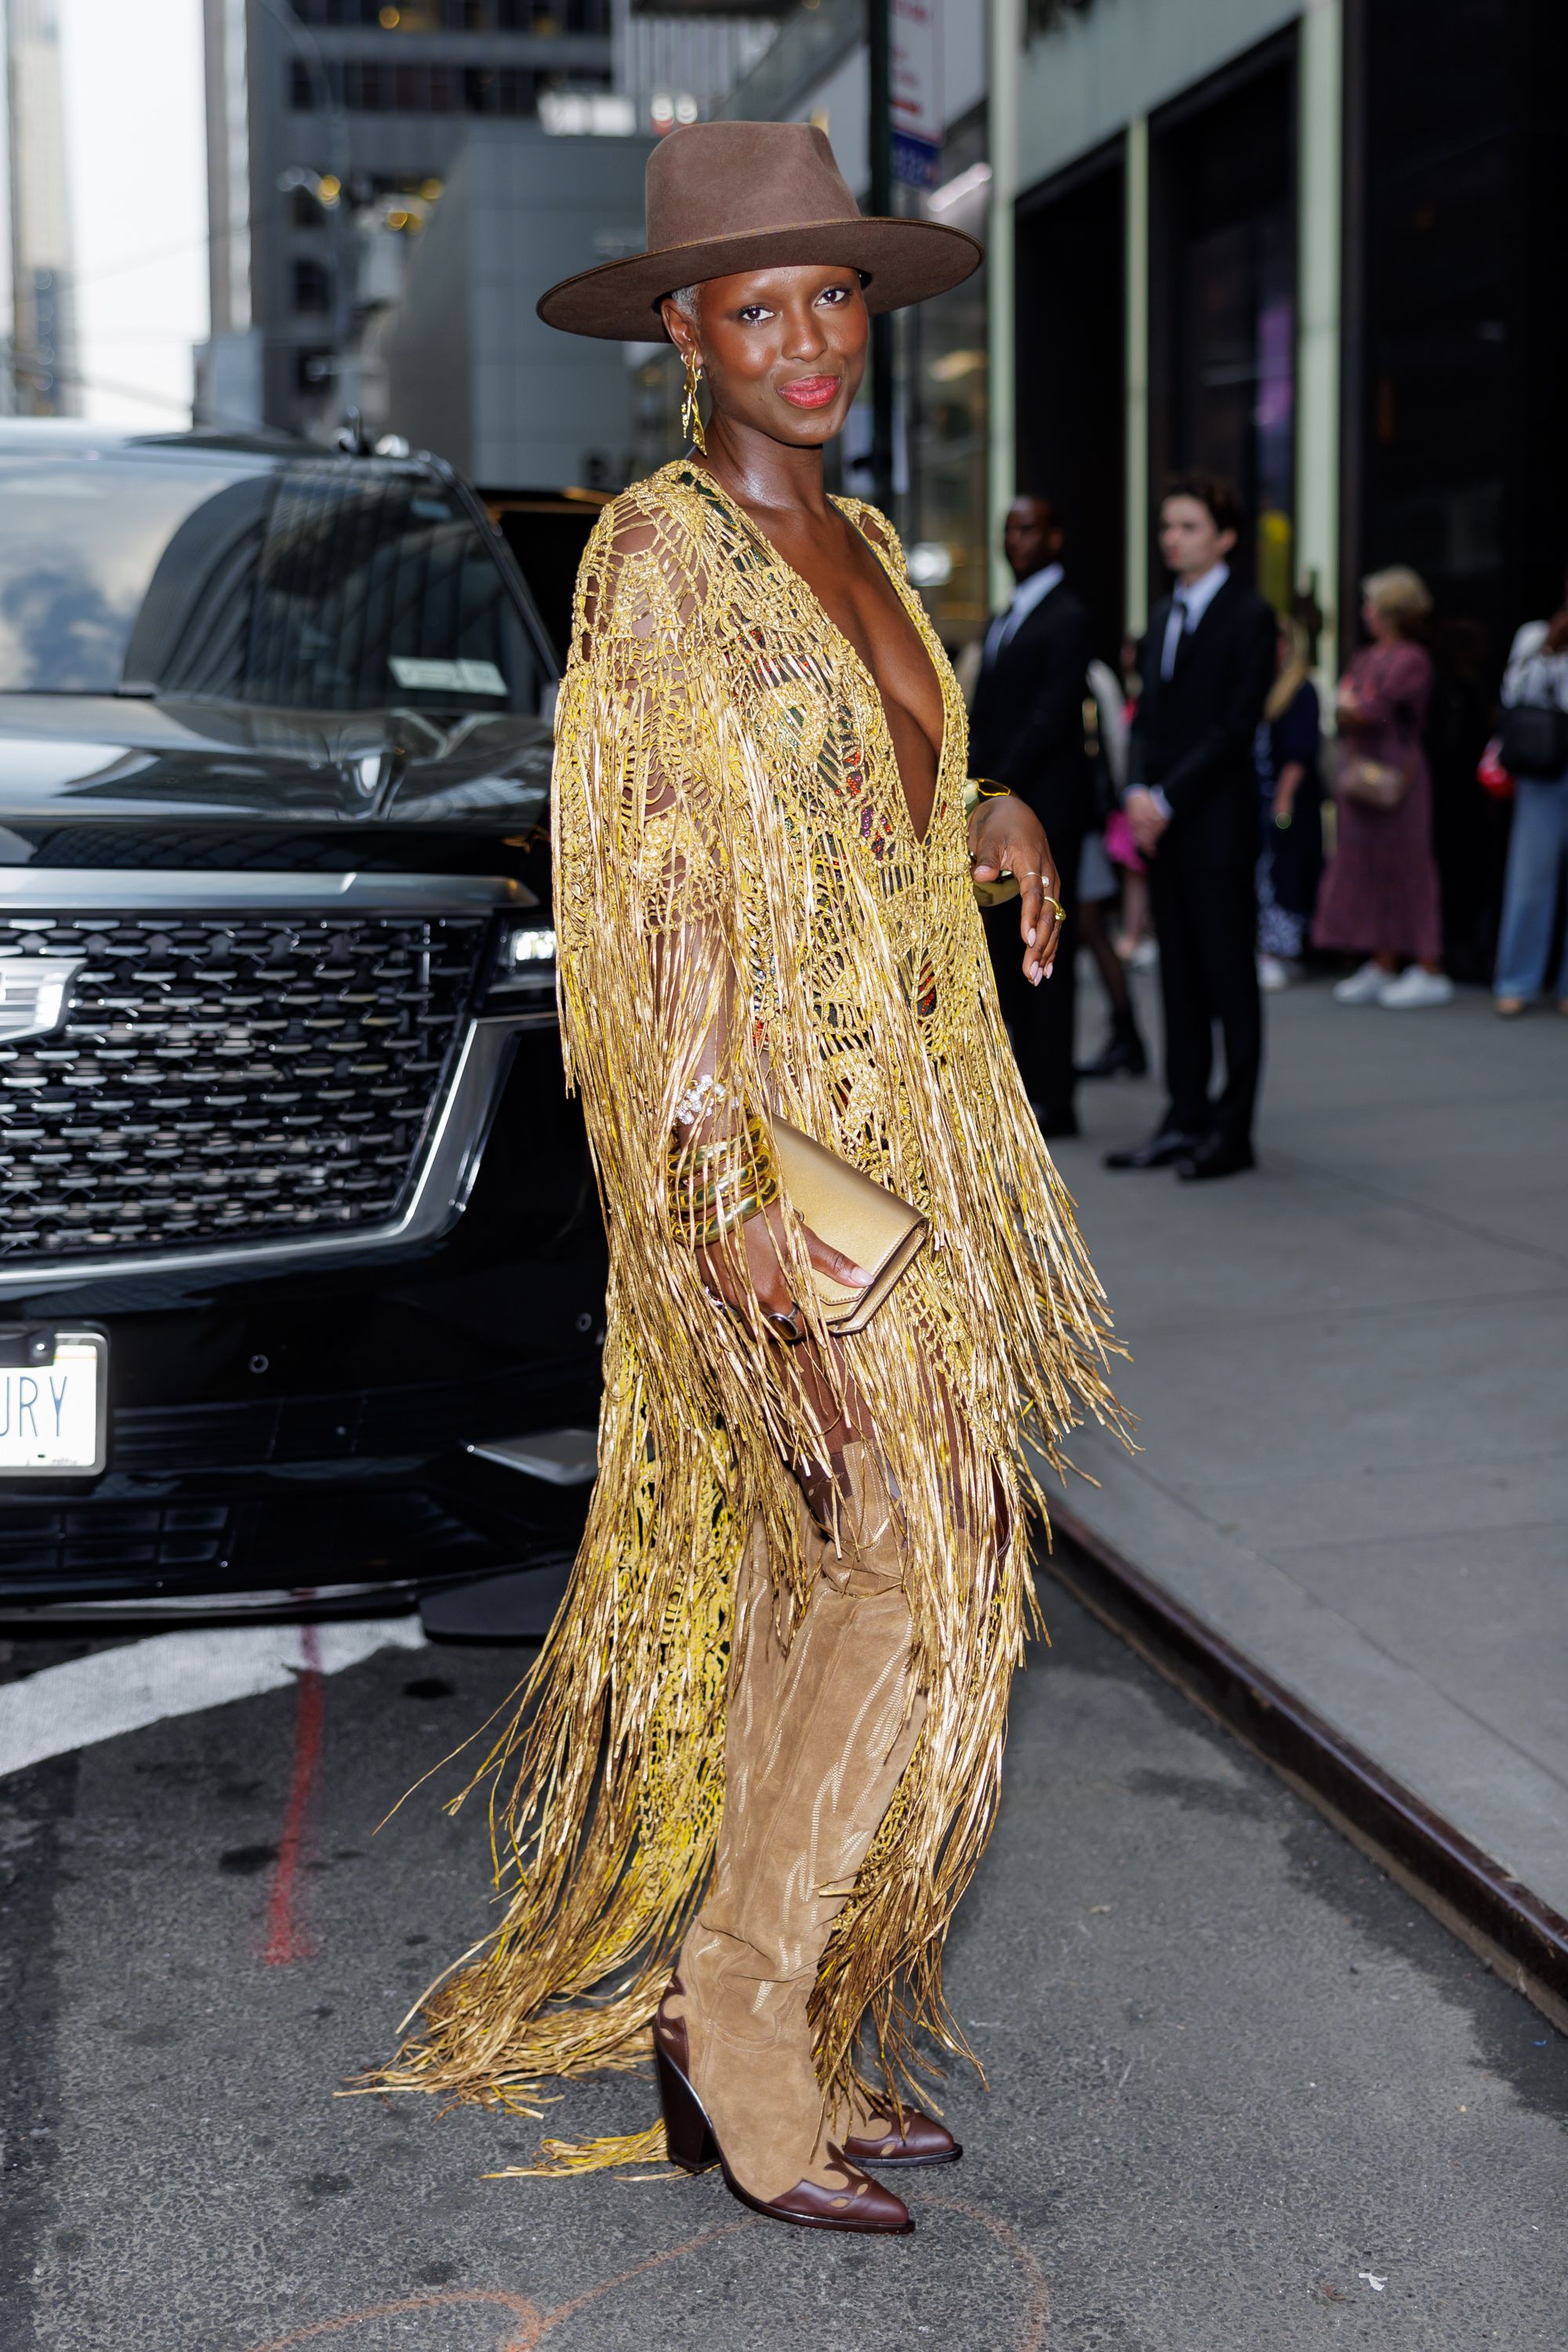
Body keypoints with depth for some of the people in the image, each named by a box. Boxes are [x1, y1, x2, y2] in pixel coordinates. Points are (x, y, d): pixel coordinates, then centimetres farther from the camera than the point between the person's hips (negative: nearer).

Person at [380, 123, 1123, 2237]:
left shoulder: (862, 548, 16)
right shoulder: (659, 551, -9)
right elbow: (645, 893, -15)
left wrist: (992, 816, 3)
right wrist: (733, 1192, -21)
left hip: (909, 1129, 8)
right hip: (763, 1134, -8)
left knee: (815, 1583, 11)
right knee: (922, 1571, -11)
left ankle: (789, 2048, 22)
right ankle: (738, 2010, 4)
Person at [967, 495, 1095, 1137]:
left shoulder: (1066, 618, -7)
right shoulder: (1002, 622, 21)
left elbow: (1051, 717, -15)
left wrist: (994, 792, -17)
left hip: (1044, 806, -9)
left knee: (1047, 956, -6)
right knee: (1004, 951, 8)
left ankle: (1053, 1101, -1)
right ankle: (1028, 1088, 14)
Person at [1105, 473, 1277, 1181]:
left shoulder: (1249, 617, -6)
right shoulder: (1163, 615, 17)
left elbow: (1236, 727, -12)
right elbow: (1148, 716, 15)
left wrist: (1167, 799, -15)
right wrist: (1139, 791, -2)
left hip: (1217, 823, -7)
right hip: (1162, 821, 7)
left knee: (1229, 979, -2)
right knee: (1178, 979, 9)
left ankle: (1232, 1130, 3)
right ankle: (1185, 1118, 15)